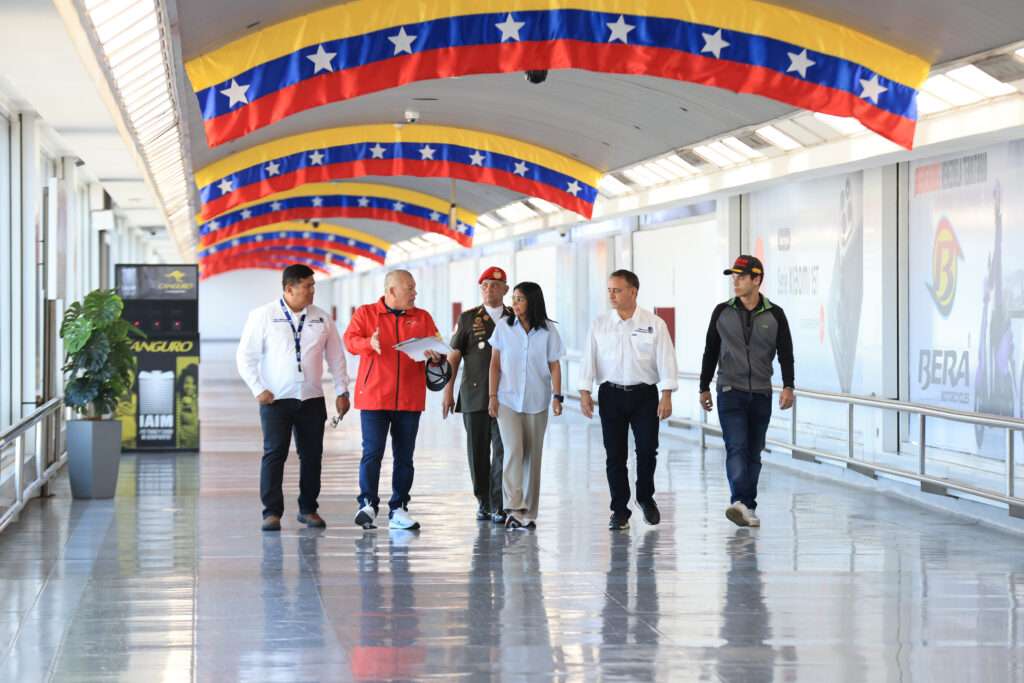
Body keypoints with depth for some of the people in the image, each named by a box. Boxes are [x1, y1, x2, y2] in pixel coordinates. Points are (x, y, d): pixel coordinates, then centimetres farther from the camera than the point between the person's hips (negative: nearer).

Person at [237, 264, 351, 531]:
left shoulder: (322, 319, 8)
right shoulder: (263, 316, -2)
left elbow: (336, 357, 14)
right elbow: (245, 356, -1)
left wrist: (342, 391, 9)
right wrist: (258, 389, -9)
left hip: (312, 399, 4)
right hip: (275, 399, -3)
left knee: (312, 454, 6)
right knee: (274, 453, -8)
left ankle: (308, 509, 17)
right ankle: (272, 512, -4)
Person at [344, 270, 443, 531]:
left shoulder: (422, 318, 12)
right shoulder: (365, 313, 4)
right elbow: (350, 340, -9)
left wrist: (436, 355, -18)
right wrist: (370, 343, -30)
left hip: (409, 400, 3)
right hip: (374, 397, -3)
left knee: (404, 456, 5)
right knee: (372, 452, -10)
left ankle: (398, 510, 10)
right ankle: (367, 505, -6)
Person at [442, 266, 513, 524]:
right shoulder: (468, 318, 7)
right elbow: (453, 356, 6)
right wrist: (448, 392, 0)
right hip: (474, 396, 0)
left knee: (502, 451, -7)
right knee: (478, 452, 3)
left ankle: (498, 506, -5)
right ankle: (483, 502, 15)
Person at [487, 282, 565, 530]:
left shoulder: (548, 330, -1)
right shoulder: (504, 327, 0)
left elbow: (554, 366, 2)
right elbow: (495, 364, 3)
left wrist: (557, 396, -8)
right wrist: (492, 396, -3)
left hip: (536, 402, 1)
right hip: (508, 400, -1)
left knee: (532, 456, 6)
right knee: (513, 450, -16)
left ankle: (528, 513, 13)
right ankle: (513, 508, -21)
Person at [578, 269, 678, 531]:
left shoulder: (654, 324, 0)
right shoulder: (600, 325, 5)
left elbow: (665, 359, -3)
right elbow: (589, 359, 5)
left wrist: (667, 395, -9)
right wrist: (585, 392, -3)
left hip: (644, 394, -1)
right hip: (611, 394, 1)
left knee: (647, 449, -5)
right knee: (615, 455, 1)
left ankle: (645, 497, 21)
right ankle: (619, 510, 9)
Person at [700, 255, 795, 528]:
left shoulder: (774, 315, 1)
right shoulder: (722, 312, 3)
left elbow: (786, 353, 1)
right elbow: (710, 352, 10)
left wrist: (788, 386, -12)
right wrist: (704, 387, 11)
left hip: (761, 395, 1)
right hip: (730, 392, -1)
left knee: (754, 453, 7)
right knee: (736, 447, -16)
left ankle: (747, 507, 14)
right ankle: (740, 503, -28)